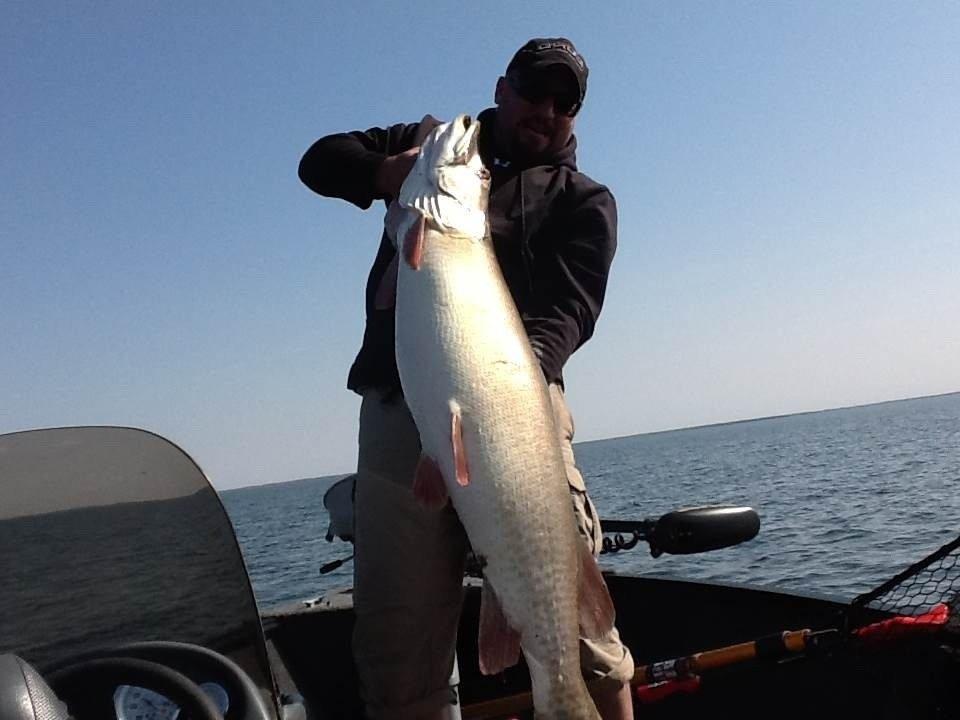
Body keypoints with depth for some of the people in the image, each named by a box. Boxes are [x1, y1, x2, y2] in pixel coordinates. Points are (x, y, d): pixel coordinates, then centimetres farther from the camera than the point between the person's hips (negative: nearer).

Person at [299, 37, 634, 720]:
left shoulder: (585, 201, 14)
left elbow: (567, 311, -2)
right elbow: (321, 159, 19)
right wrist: (385, 171, -4)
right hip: (399, 408, 2)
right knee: (398, 628, 1)